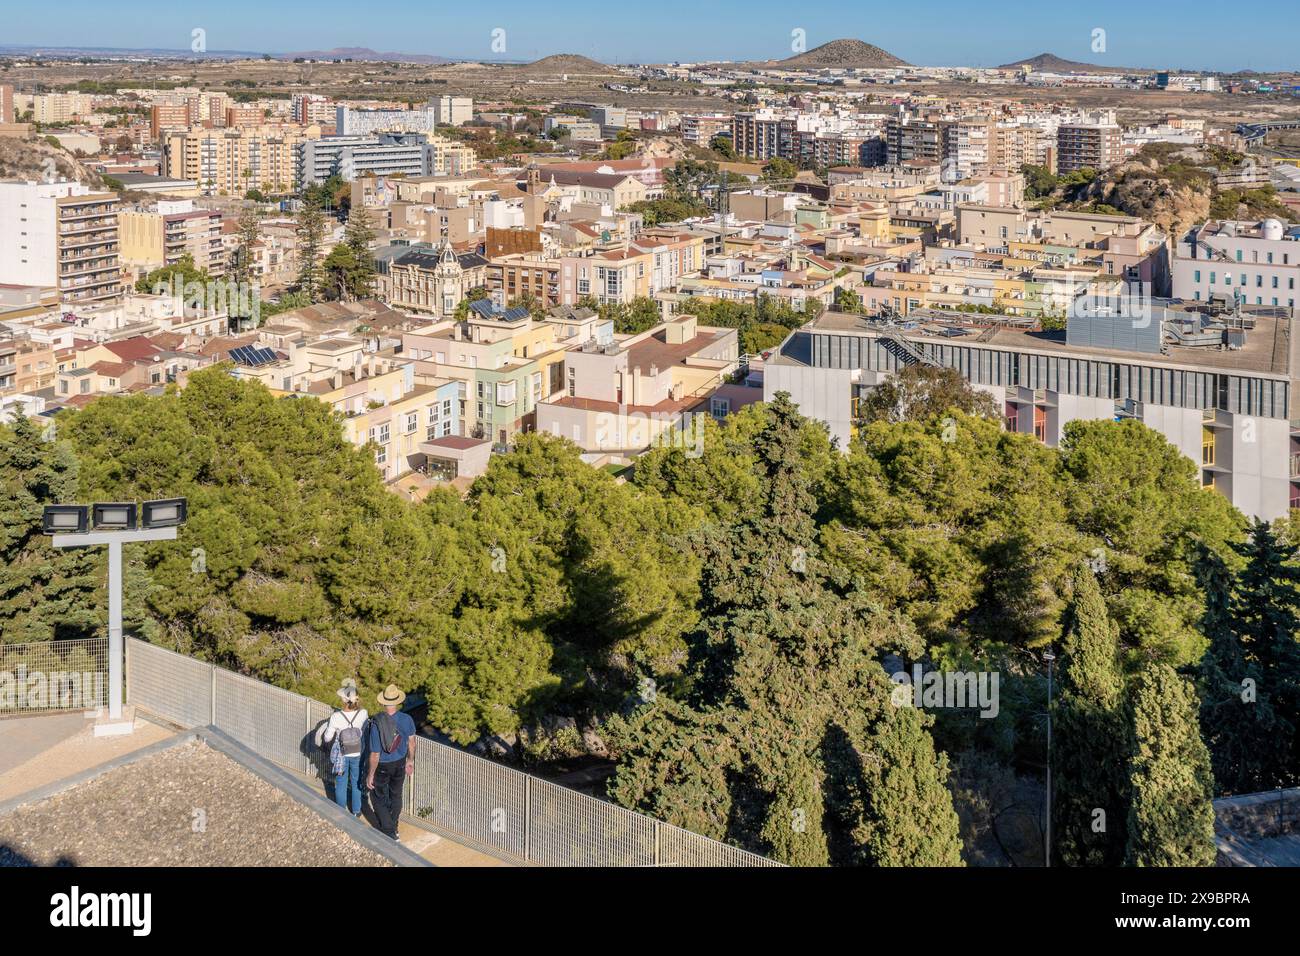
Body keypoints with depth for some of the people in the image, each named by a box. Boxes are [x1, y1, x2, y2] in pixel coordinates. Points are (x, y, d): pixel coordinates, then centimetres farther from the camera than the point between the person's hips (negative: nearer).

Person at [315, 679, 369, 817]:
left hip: (341, 755, -1)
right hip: (358, 754, 1)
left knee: (341, 784, 20)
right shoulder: (363, 714, -24)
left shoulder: (336, 717, -27)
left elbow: (327, 738, -16)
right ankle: (356, 811, 38)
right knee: (357, 782, 23)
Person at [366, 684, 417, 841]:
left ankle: (389, 832, 14)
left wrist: (370, 775, -9)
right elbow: (411, 743, -1)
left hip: (382, 766, -4)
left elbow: (375, 754, -23)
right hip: (400, 764, 4)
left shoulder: (377, 724, -31)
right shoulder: (406, 720, -18)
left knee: (378, 797, 17)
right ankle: (393, 827, 41)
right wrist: (410, 761, 17)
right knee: (396, 795, 24)